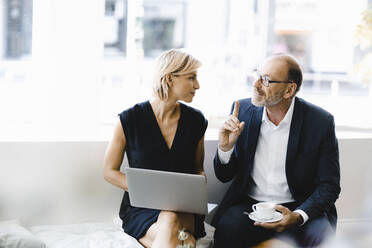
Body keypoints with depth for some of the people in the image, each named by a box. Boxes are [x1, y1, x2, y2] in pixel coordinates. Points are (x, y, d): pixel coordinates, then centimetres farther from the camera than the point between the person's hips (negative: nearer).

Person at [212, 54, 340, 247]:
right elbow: (224, 176, 7)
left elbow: (328, 186, -3)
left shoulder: (321, 122, -7)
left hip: (301, 208, -1)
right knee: (227, 230, -30)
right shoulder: (242, 110, 1)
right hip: (248, 205, 1)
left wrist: (298, 216, -22)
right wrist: (225, 148, -15)